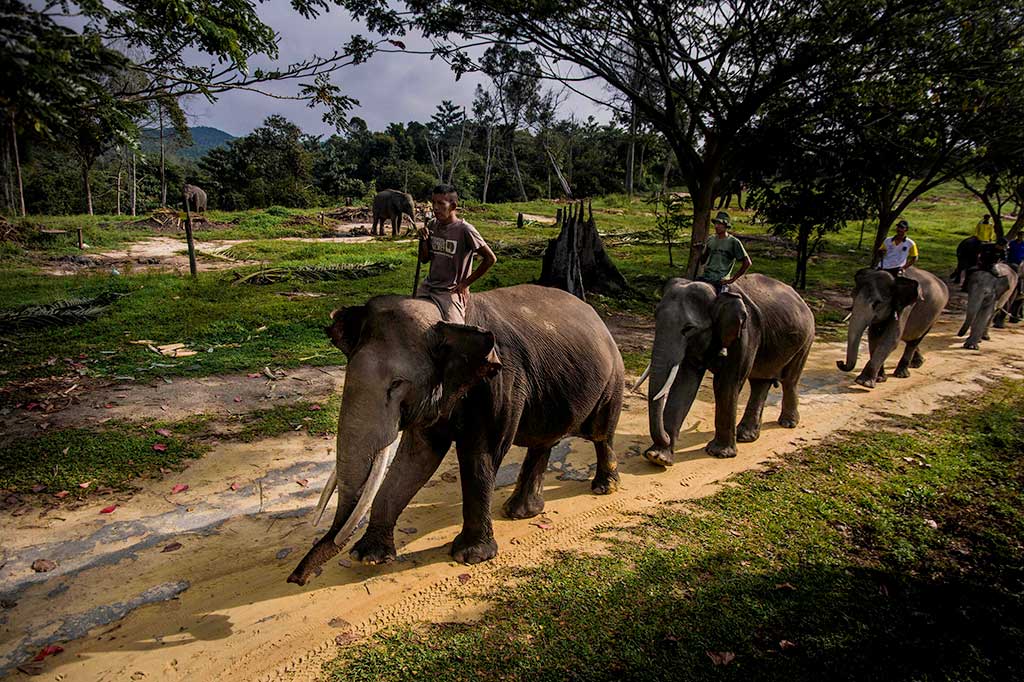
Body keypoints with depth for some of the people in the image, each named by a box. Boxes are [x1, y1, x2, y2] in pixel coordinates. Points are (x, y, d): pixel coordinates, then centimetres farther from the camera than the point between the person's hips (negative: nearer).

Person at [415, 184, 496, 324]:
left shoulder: (464, 230, -14)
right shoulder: (432, 225, 5)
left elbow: (490, 259, -13)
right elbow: (424, 259, 13)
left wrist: (466, 283, -9)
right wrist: (423, 239, -7)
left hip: (451, 291, -6)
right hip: (427, 286, 6)